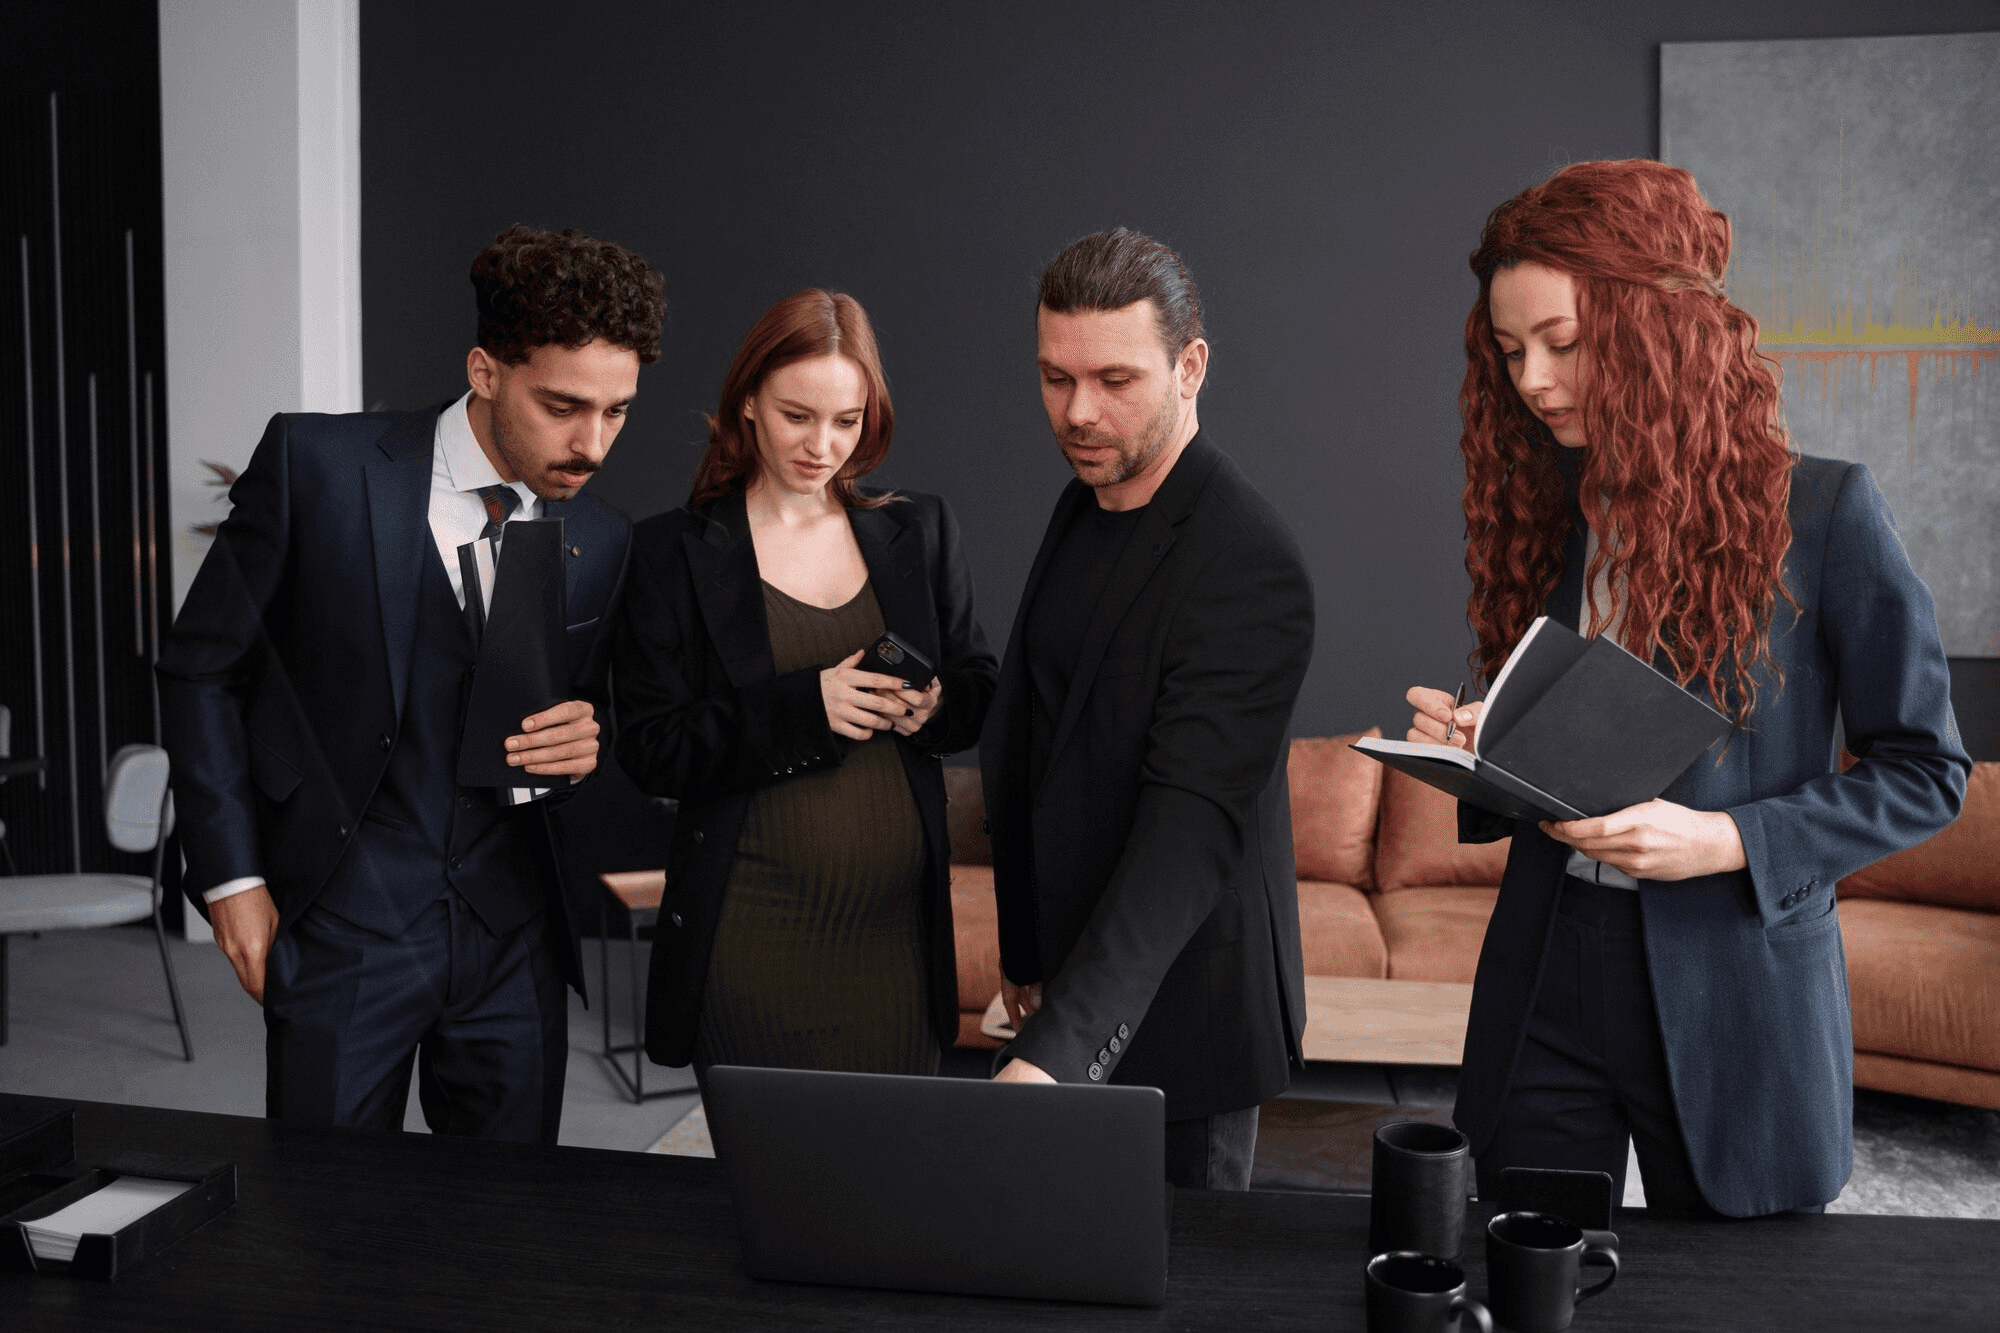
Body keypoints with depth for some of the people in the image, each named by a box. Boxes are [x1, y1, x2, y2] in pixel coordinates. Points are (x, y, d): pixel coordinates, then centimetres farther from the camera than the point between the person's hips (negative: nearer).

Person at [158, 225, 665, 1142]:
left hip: (512, 936, 3)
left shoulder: (602, 541, 2)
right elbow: (201, 666, -1)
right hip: (343, 925, -3)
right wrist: (232, 875, -3)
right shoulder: (315, 465, -9)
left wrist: (581, 745, -9)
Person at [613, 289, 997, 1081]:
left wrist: (935, 706, -9)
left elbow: (982, 693, 14)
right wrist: (803, 705, -18)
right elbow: (651, 752, -6)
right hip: (753, 935, -2)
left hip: (900, 927, 3)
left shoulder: (919, 532, 9)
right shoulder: (675, 552, -1)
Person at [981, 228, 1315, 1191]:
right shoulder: (1082, 508, 5)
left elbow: (1189, 830, -31)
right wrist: (1024, 952, 13)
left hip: (1176, 1009, -7)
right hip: (1069, 982, 8)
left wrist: (1053, 1053, -38)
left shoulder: (1249, 569, -23)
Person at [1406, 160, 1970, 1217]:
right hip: (1545, 983, 4)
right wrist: (1477, 754, -8)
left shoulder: (1822, 512, -8)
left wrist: (1725, 841, -17)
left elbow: (1925, 771, -5)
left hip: (1733, 1000, -3)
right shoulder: (1542, 516, 6)